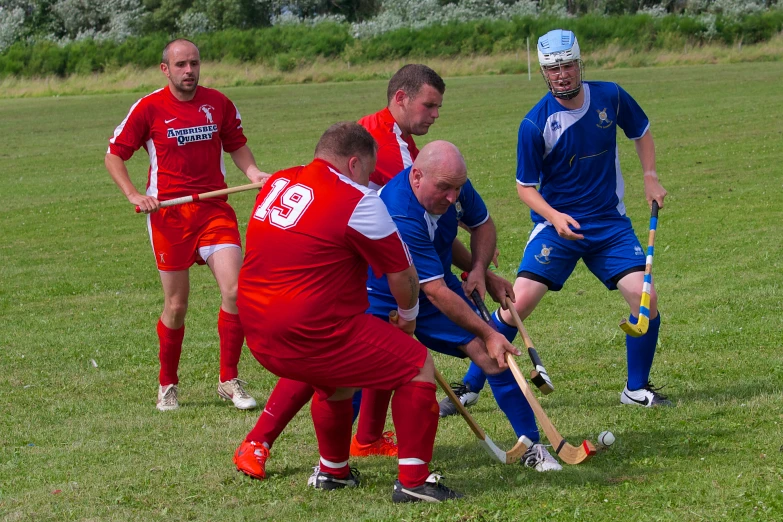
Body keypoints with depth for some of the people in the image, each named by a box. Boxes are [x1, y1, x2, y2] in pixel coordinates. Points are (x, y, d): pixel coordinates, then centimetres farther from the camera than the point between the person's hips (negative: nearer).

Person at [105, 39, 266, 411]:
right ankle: (168, 385, 23)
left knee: (235, 290, -14)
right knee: (176, 306, 3)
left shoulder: (218, 103, 5)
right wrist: (134, 195, -9)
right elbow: (114, 156, 4)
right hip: (169, 213, -2)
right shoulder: (149, 108, -2)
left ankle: (229, 381, 0)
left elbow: (236, 145, 21)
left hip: (214, 209, 2)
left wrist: (253, 172, 1)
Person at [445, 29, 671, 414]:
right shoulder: (535, 124, -15)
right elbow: (525, 186, -6)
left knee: (645, 299, -11)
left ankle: (637, 389, 10)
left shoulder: (610, 97, -6)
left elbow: (641, 132, 15)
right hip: (557, 224, -3)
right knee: (517, 304, -14)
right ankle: (470, 386, 2)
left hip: (610, 224, 3)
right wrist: (554, 216, -23)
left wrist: (650, 177, 3)